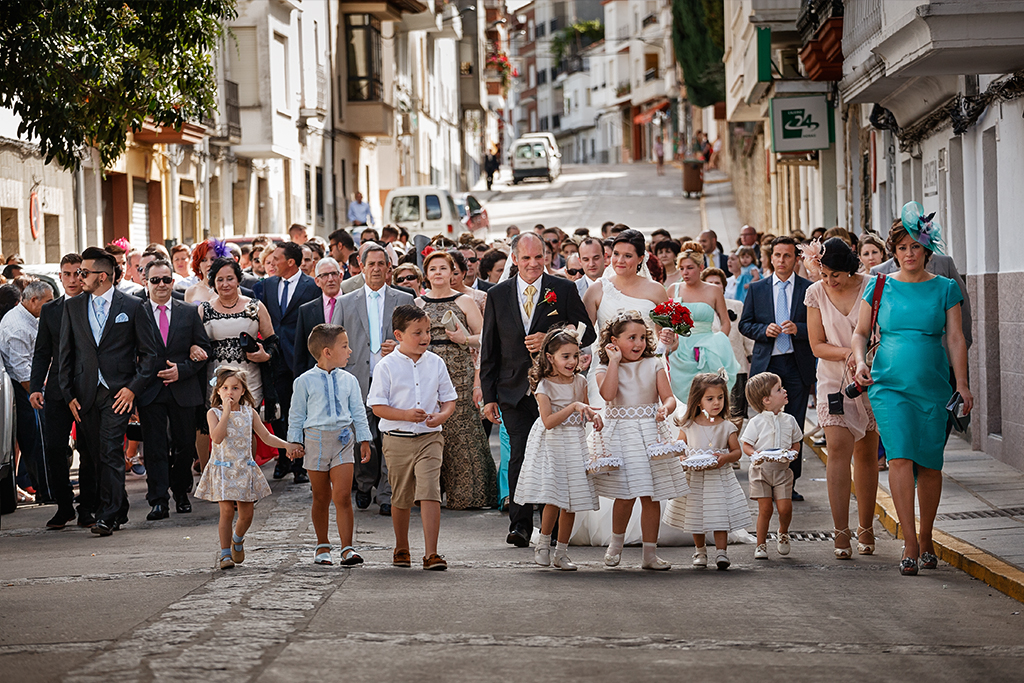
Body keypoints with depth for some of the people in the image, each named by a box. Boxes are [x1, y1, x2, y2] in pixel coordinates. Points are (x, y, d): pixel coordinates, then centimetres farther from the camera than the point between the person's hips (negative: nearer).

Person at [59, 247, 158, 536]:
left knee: (110, 452, -13)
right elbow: (66, 354, 12)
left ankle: (107, 516, -13)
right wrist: (69, 395, 5)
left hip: (118, 392, -4)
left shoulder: (132, 306, 0)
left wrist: (133, 388, -8)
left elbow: (149, 352, 1)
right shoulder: (72, 307, 10)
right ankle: (118, 510, 20)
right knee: (94, 455, 7)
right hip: (85, 394, 4)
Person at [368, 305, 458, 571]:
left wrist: (441, 416, -12)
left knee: (430, 492, -13)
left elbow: (449, 399, 10)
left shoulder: (435, 363, 4)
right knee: (401, 498, 12)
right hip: (397, 439, -1)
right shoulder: (387, 366, -5)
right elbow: (377, 407, -6)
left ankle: (431, 554, -14)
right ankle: (401, 549, 31)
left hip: (429, 438, 1)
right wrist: (406, 415, -20)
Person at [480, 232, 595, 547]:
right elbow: (489, 349, 9)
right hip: (515, 389, 1)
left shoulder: (564, 290, 3)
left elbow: (586, 332, 3)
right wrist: (489, 395, 5)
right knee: (520, 456, -6)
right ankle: (520, 525, -1)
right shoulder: (498, 295, 8)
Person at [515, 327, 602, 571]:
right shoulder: (544, 386, -12)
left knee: (572, 500, 5)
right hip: (551, 444, -5)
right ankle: (543, 541, 10)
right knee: (553, 499, -14)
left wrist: (593, 415, 1)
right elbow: (549, 421, -20)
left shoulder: (580, 381, 5)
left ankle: (562, 552, 15)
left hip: (575, 444, 5)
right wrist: (573, 407, -28)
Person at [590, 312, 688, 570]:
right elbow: (607, 393, -16)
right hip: (619, 433, -2)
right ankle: (616, 542, 22)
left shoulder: (653, 365, 7)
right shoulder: (605, 368, 3)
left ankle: (650, 553, 9)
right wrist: (614, 361, -14)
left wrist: (665, 408, -21)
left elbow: (668, 397, 2)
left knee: (650, 495, 1)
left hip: (649, 433, 2)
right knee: (625, 495, -5)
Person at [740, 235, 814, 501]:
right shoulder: (757, 289, 9)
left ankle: (789, 484, 7)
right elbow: (744, 324, 9)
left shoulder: (809, 289, 4)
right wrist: (764, 330, -9)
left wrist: (798, 329, -16)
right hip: (766, 364, 1)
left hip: (798, 365, -1)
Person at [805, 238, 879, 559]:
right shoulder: (816, 293, -2)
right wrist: (848, 353, -17)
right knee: (838, 448, -13)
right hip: (834, 380, 0)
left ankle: (866, 529, 20)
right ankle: (841, 533, -15)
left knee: (866, 453, 7)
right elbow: (817, 345, 0)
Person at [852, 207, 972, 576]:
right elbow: (861, 332, 11)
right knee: (900, 456, -15)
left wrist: (962, 384, -4)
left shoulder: (945, 289, 5)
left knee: (929, 464, 3)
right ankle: (910, 543, -14)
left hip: (932, 386, 1)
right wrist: (861, 362, -8)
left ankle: (925, 538, 21)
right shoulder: (879, 288, 5)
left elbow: (955, 338, 3)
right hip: (889, 384, -1)